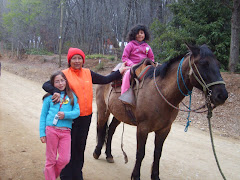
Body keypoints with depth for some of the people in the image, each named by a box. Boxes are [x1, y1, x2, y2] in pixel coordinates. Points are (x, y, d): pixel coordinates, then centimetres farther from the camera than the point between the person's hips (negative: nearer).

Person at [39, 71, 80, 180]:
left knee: (65, 159, 0)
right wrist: (42, 133, 2)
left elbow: (77, 112, 4)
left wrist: (66, 114, -15)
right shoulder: (49, 97, 7)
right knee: (51, 159, 5)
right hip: (51, 130, -1)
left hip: (66, 131, 1)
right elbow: (43, 115, 8)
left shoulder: (72, 96, 11)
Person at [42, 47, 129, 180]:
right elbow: (46, 85, -13)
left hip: (86, 117, 4)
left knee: (80, 146, 16)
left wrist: (119, 72, 11)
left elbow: (105, 80, 14)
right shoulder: (64, 74, -7)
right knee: (69, 147, 6)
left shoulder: (88, 73, 6)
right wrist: (55, 92, -31)